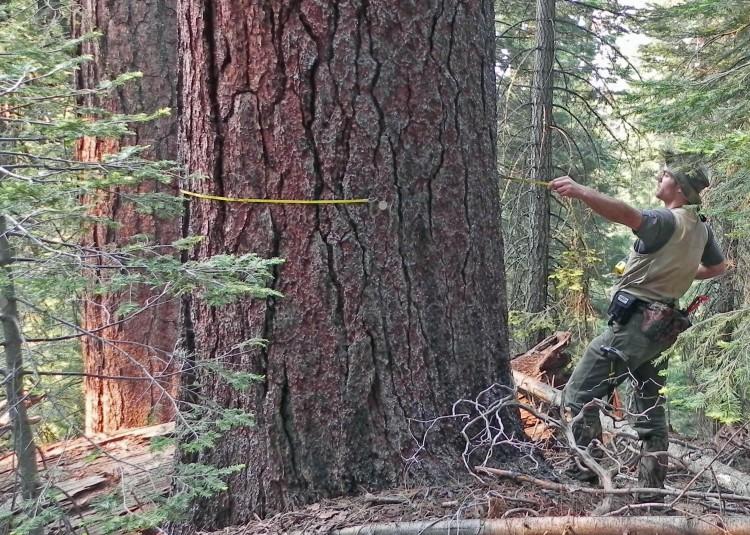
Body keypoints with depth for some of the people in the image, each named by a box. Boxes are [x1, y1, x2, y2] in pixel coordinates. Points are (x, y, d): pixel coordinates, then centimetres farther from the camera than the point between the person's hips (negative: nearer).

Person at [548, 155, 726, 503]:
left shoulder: (668, 221, -15)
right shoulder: (700, 227, 13)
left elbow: (627, 215, -36)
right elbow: (718, 267, 30)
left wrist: (580, 191, -47)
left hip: (635, 322, -9)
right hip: (660, 326, 9)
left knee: (579, 393, -5)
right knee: (651, 410, 14)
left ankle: (584, 473, -6)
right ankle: (652, 493, 18)